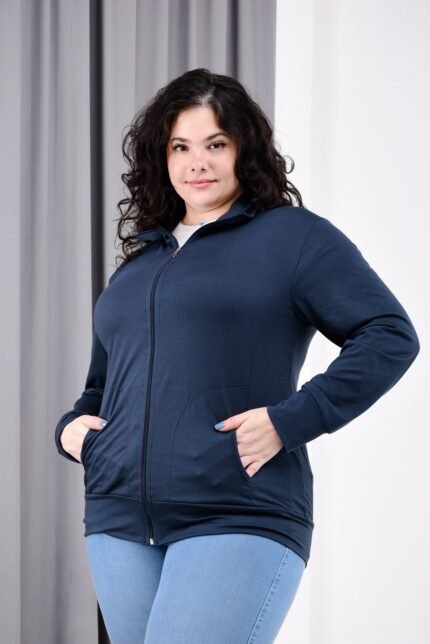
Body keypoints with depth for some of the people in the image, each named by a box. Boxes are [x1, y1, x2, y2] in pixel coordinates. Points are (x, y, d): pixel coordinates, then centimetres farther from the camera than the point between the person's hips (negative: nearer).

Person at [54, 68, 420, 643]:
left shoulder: (293, 236, 2)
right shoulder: (137, 263, 22)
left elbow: (390, 336, -7)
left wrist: (289, 421, -14)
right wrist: (72, 425, 10)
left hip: (238, 524, -6)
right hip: (120, 524, 6)